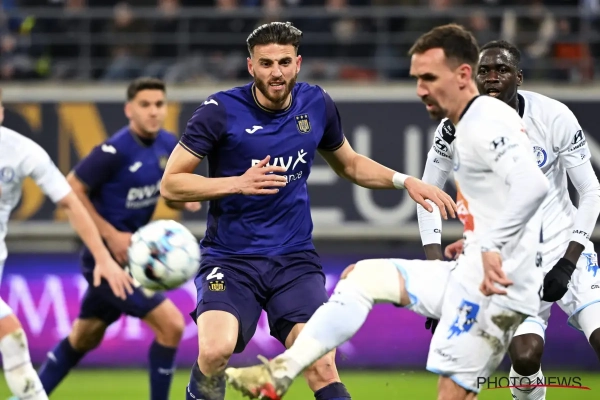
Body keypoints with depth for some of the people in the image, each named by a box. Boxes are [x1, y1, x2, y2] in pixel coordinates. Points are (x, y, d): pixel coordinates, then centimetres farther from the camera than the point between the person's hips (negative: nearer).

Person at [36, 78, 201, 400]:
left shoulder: (168, 145, 1)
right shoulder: (114, 151, -22)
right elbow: (71, 190, -18)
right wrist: (111, 235, -21)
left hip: (130, 252, 9)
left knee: (83, 338, 20)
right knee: (171, 324, -14)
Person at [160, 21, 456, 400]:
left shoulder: (317, 105, 3)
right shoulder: (221, 111, -10)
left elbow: (349, 164, 22)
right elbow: (171, 183, -8)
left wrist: (405, 180, 6)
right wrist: (238, 184, -20)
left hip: (295, 258, 3)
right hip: (230, 259, -3)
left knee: (323, 368, -17)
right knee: (216, 351, -28)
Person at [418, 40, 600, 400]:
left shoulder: (555, 117, -14)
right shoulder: (458, 126, -10)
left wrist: (568, 262, -14)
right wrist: (434, 261, -6)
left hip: (566, 248, 0)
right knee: (525, 354, -19)